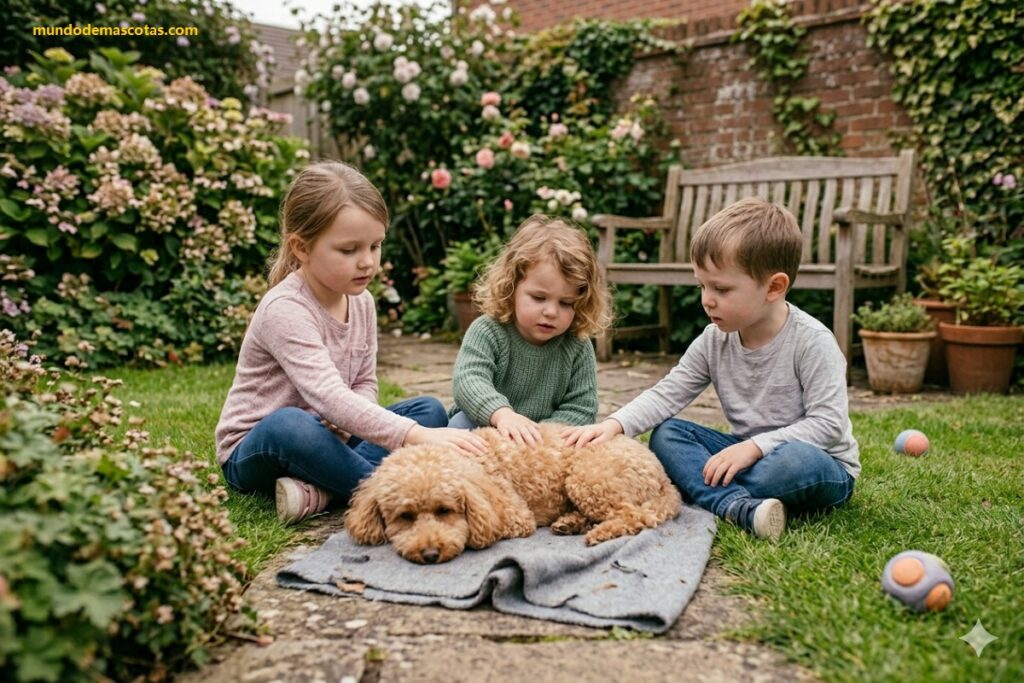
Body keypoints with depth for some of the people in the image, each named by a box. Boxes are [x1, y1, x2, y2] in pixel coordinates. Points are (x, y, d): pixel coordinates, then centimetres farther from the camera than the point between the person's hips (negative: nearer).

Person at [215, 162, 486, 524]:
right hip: (253, 452, -7)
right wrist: (417, 436, -47)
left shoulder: (362, 301, -1)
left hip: (325, 436, 7)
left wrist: (345, 423, -18)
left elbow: (364, 384, 6)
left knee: (430, 409, -8)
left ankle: (320, 489, -24)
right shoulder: (285, 309, -25)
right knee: (289, 425, -41)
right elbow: (329, 397, -37)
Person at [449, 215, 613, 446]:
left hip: (543, 438, 2)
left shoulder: (578, 349, -8)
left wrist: (540, 435, -26)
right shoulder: (487, 332, -15)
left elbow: (581, 410, -8)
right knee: (463, 424, -32)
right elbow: (468, 380, -31)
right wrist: (501, 414, -51)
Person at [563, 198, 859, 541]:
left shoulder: (812, 341, -19)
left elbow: (828, 423, -22)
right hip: (749, 452, 6)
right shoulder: (714, 341, -3)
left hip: (818, 462, -5)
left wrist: (754, 446, -30)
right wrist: (614, 424, -23)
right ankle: (736, 505, -32)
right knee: (665, 435, -11)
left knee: (797, 459, -40)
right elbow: (667, 394, -6)